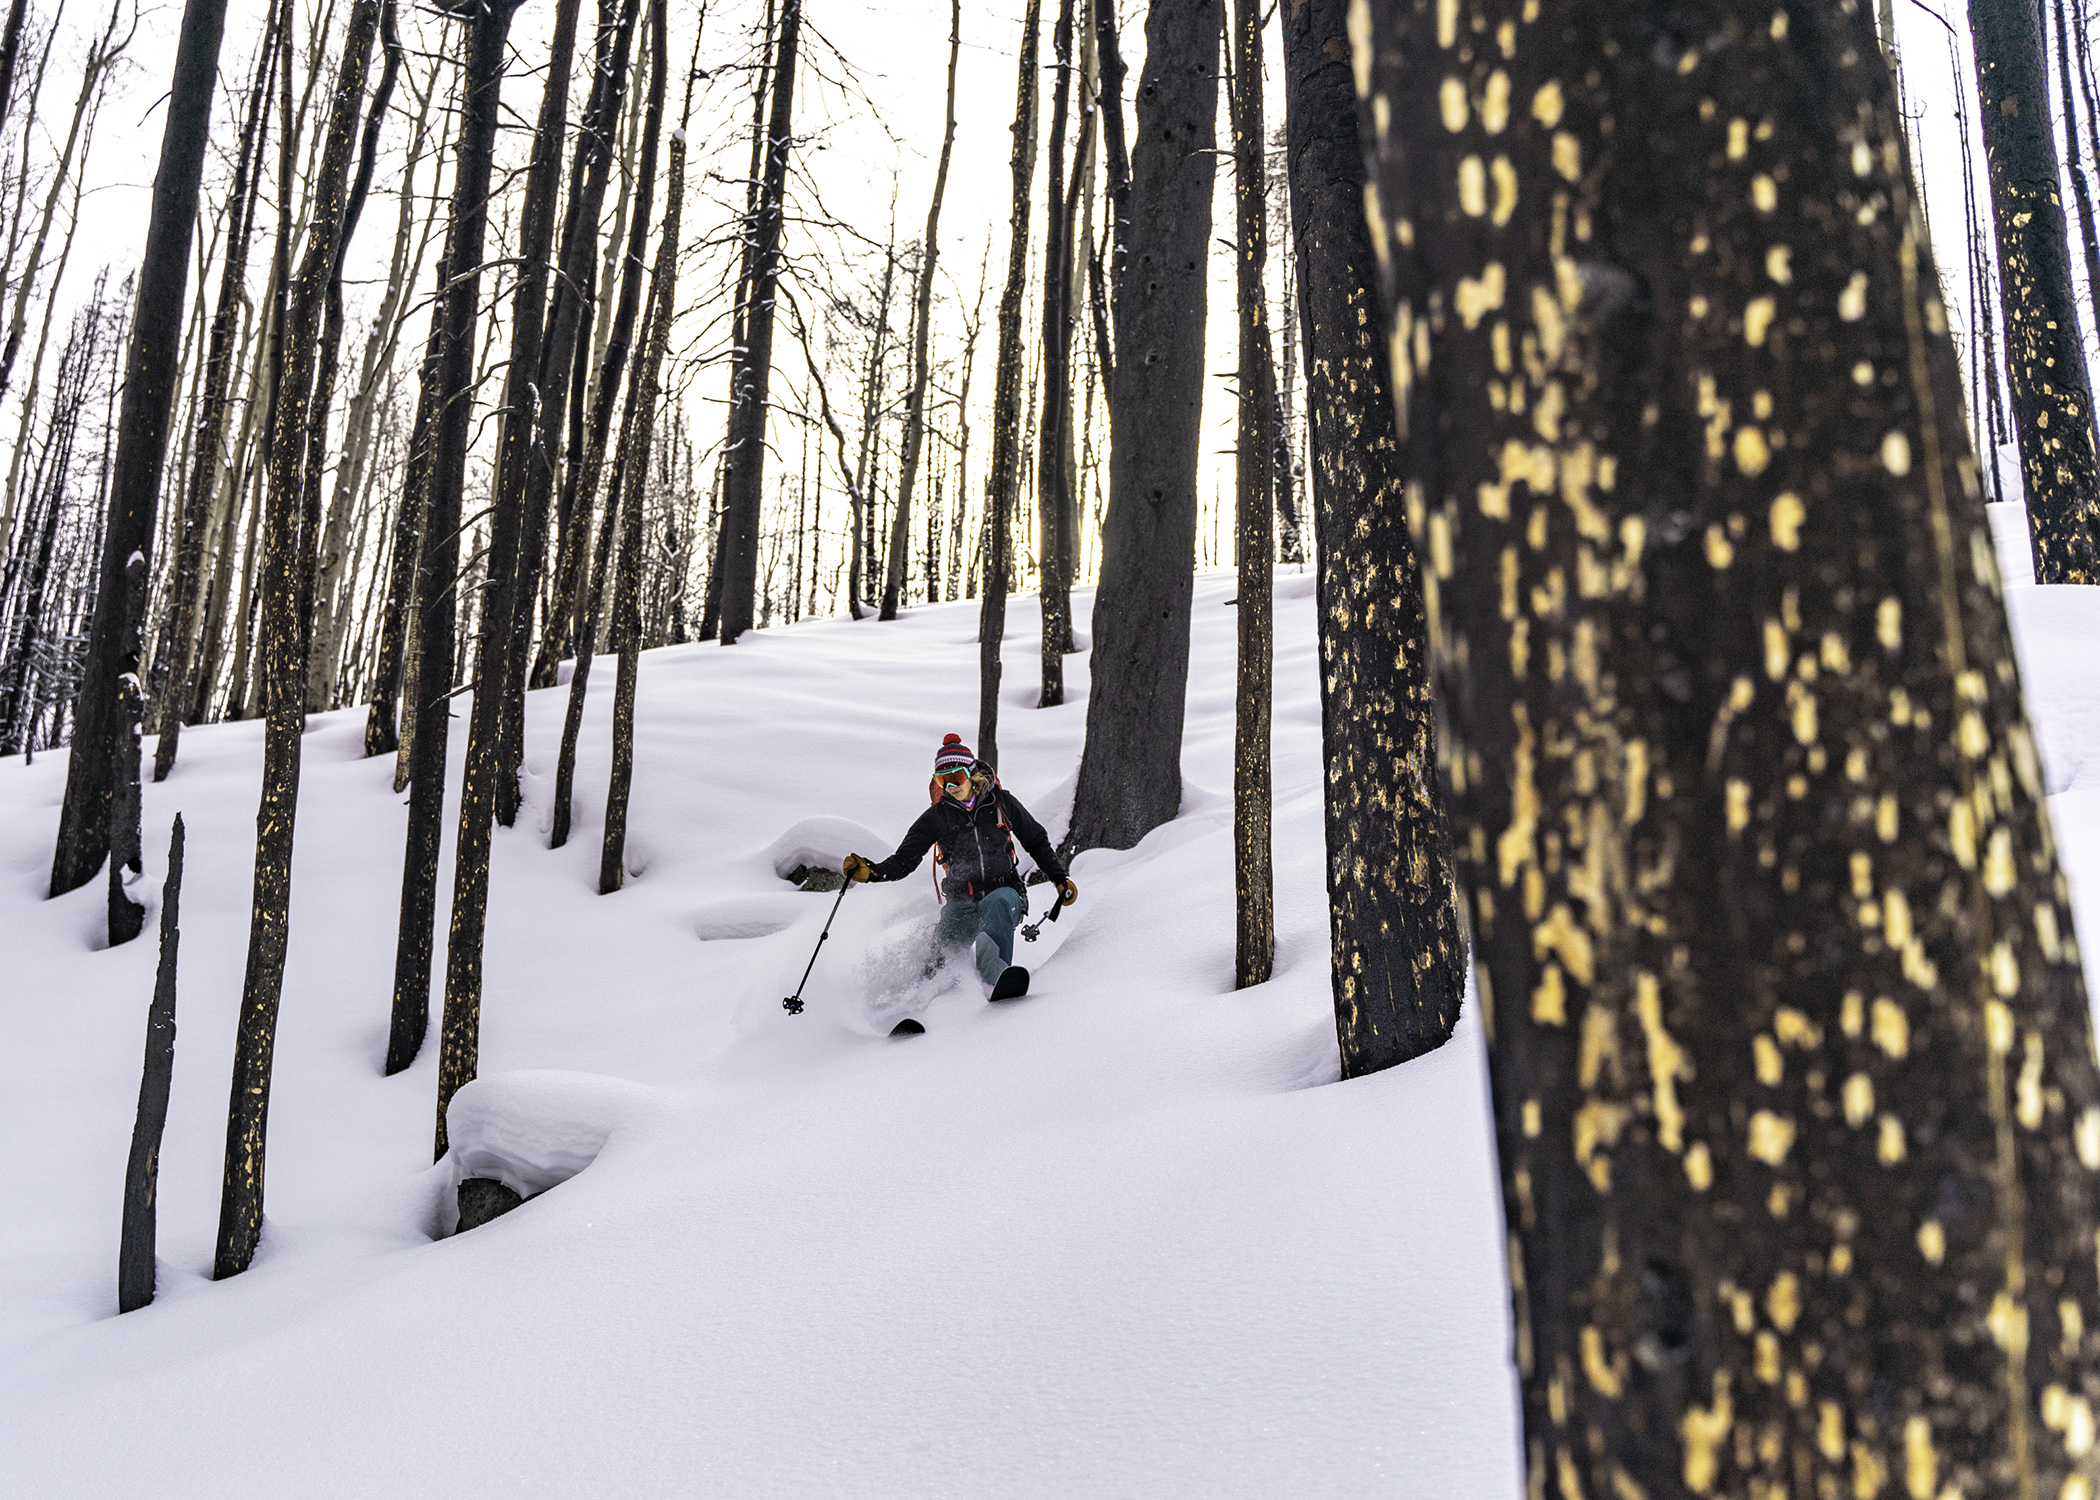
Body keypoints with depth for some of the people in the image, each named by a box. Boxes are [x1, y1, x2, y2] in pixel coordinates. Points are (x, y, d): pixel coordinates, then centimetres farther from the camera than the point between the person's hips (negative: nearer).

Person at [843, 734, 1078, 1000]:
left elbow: (1037, 842, 19)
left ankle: (995, 974, -60)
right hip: (962, 902, 2)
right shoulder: (937, 817, 5)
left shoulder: (1001, 802, 6)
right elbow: (903, 861, 6)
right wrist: (869, 871, -13)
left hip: (1006, 892, -2)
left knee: (997, 903, -39)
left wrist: (1061, 879, 13)